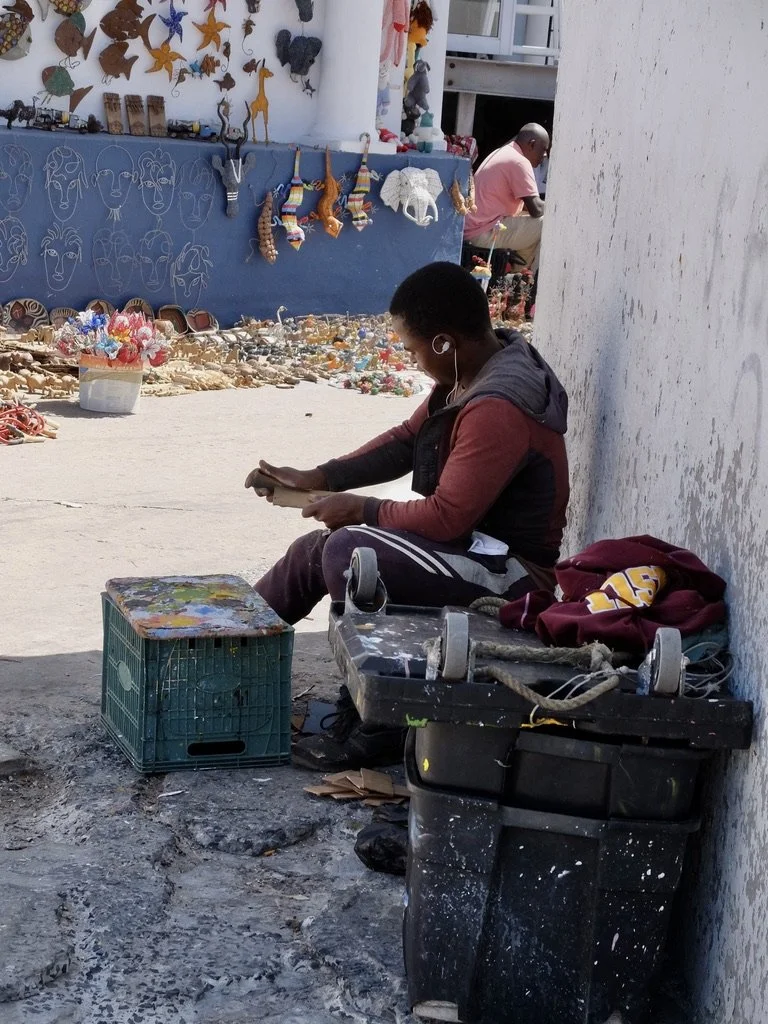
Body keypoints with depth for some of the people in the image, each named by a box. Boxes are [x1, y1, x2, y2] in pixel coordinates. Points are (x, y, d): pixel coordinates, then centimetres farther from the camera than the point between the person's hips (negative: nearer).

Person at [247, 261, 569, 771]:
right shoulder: (472, 375, 4)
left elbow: (447, 518, -27)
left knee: (348, 551, -25)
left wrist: (362, 509, -12)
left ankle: (375, 728, -16)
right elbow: (407, 440, 15)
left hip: (507, 576, -11)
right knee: (315, 550, 10)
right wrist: (318, 477, 7)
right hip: (474, 544, 11)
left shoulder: (497, 411, -27)